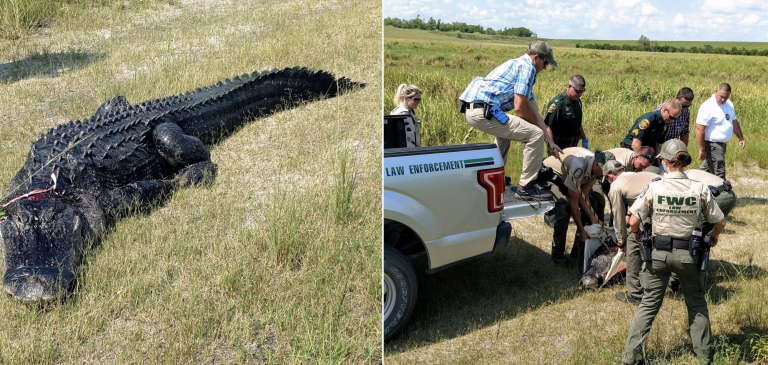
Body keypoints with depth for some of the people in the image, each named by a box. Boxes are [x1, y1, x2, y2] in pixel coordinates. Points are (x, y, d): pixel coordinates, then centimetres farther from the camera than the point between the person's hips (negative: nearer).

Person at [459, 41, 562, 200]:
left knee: (506, 129, 40)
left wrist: (550, 142, 26)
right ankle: (526, 187, 0)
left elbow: (533, 111, 28)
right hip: (482, 111, -11)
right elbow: (519, 107, -10)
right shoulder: (526, 66, -2)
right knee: (535, 135, -9)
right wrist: (537, 125, 10)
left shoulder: (518, 64, 29)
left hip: (470, 109, 11)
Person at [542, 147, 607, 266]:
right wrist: (581, 230, -24)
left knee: (598, 201, 0)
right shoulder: (579, 166, -39)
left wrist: (594, 220, -19)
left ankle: (579, 249, 8)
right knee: (564, 208, -32)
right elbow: (574, 202, -32)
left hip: (565, 178, 9)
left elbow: (582, 196, -11)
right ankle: (557, 255, -14)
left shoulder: (595, 167, -13)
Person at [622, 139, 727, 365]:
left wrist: (637, 236, 9)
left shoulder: (654, 188, -11)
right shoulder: (700, 189, -7)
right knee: (696, 304, 22)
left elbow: (633, 221, -12)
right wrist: (714, 235, 22)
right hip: (688, 254, 1)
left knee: (649, 304, 11)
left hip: (658, 253, -1)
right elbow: (720, 222, 0)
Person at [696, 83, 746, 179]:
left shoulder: (729, 104, 8)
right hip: (712, 145, -9)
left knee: (708, 167, 23)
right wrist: (702, 150, -23)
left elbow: (734, 121, 23)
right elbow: (699, 129, -23)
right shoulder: (708, 107, -20)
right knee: (719, 175, -5)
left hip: (721, 144, 9)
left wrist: (741, 138, 17)